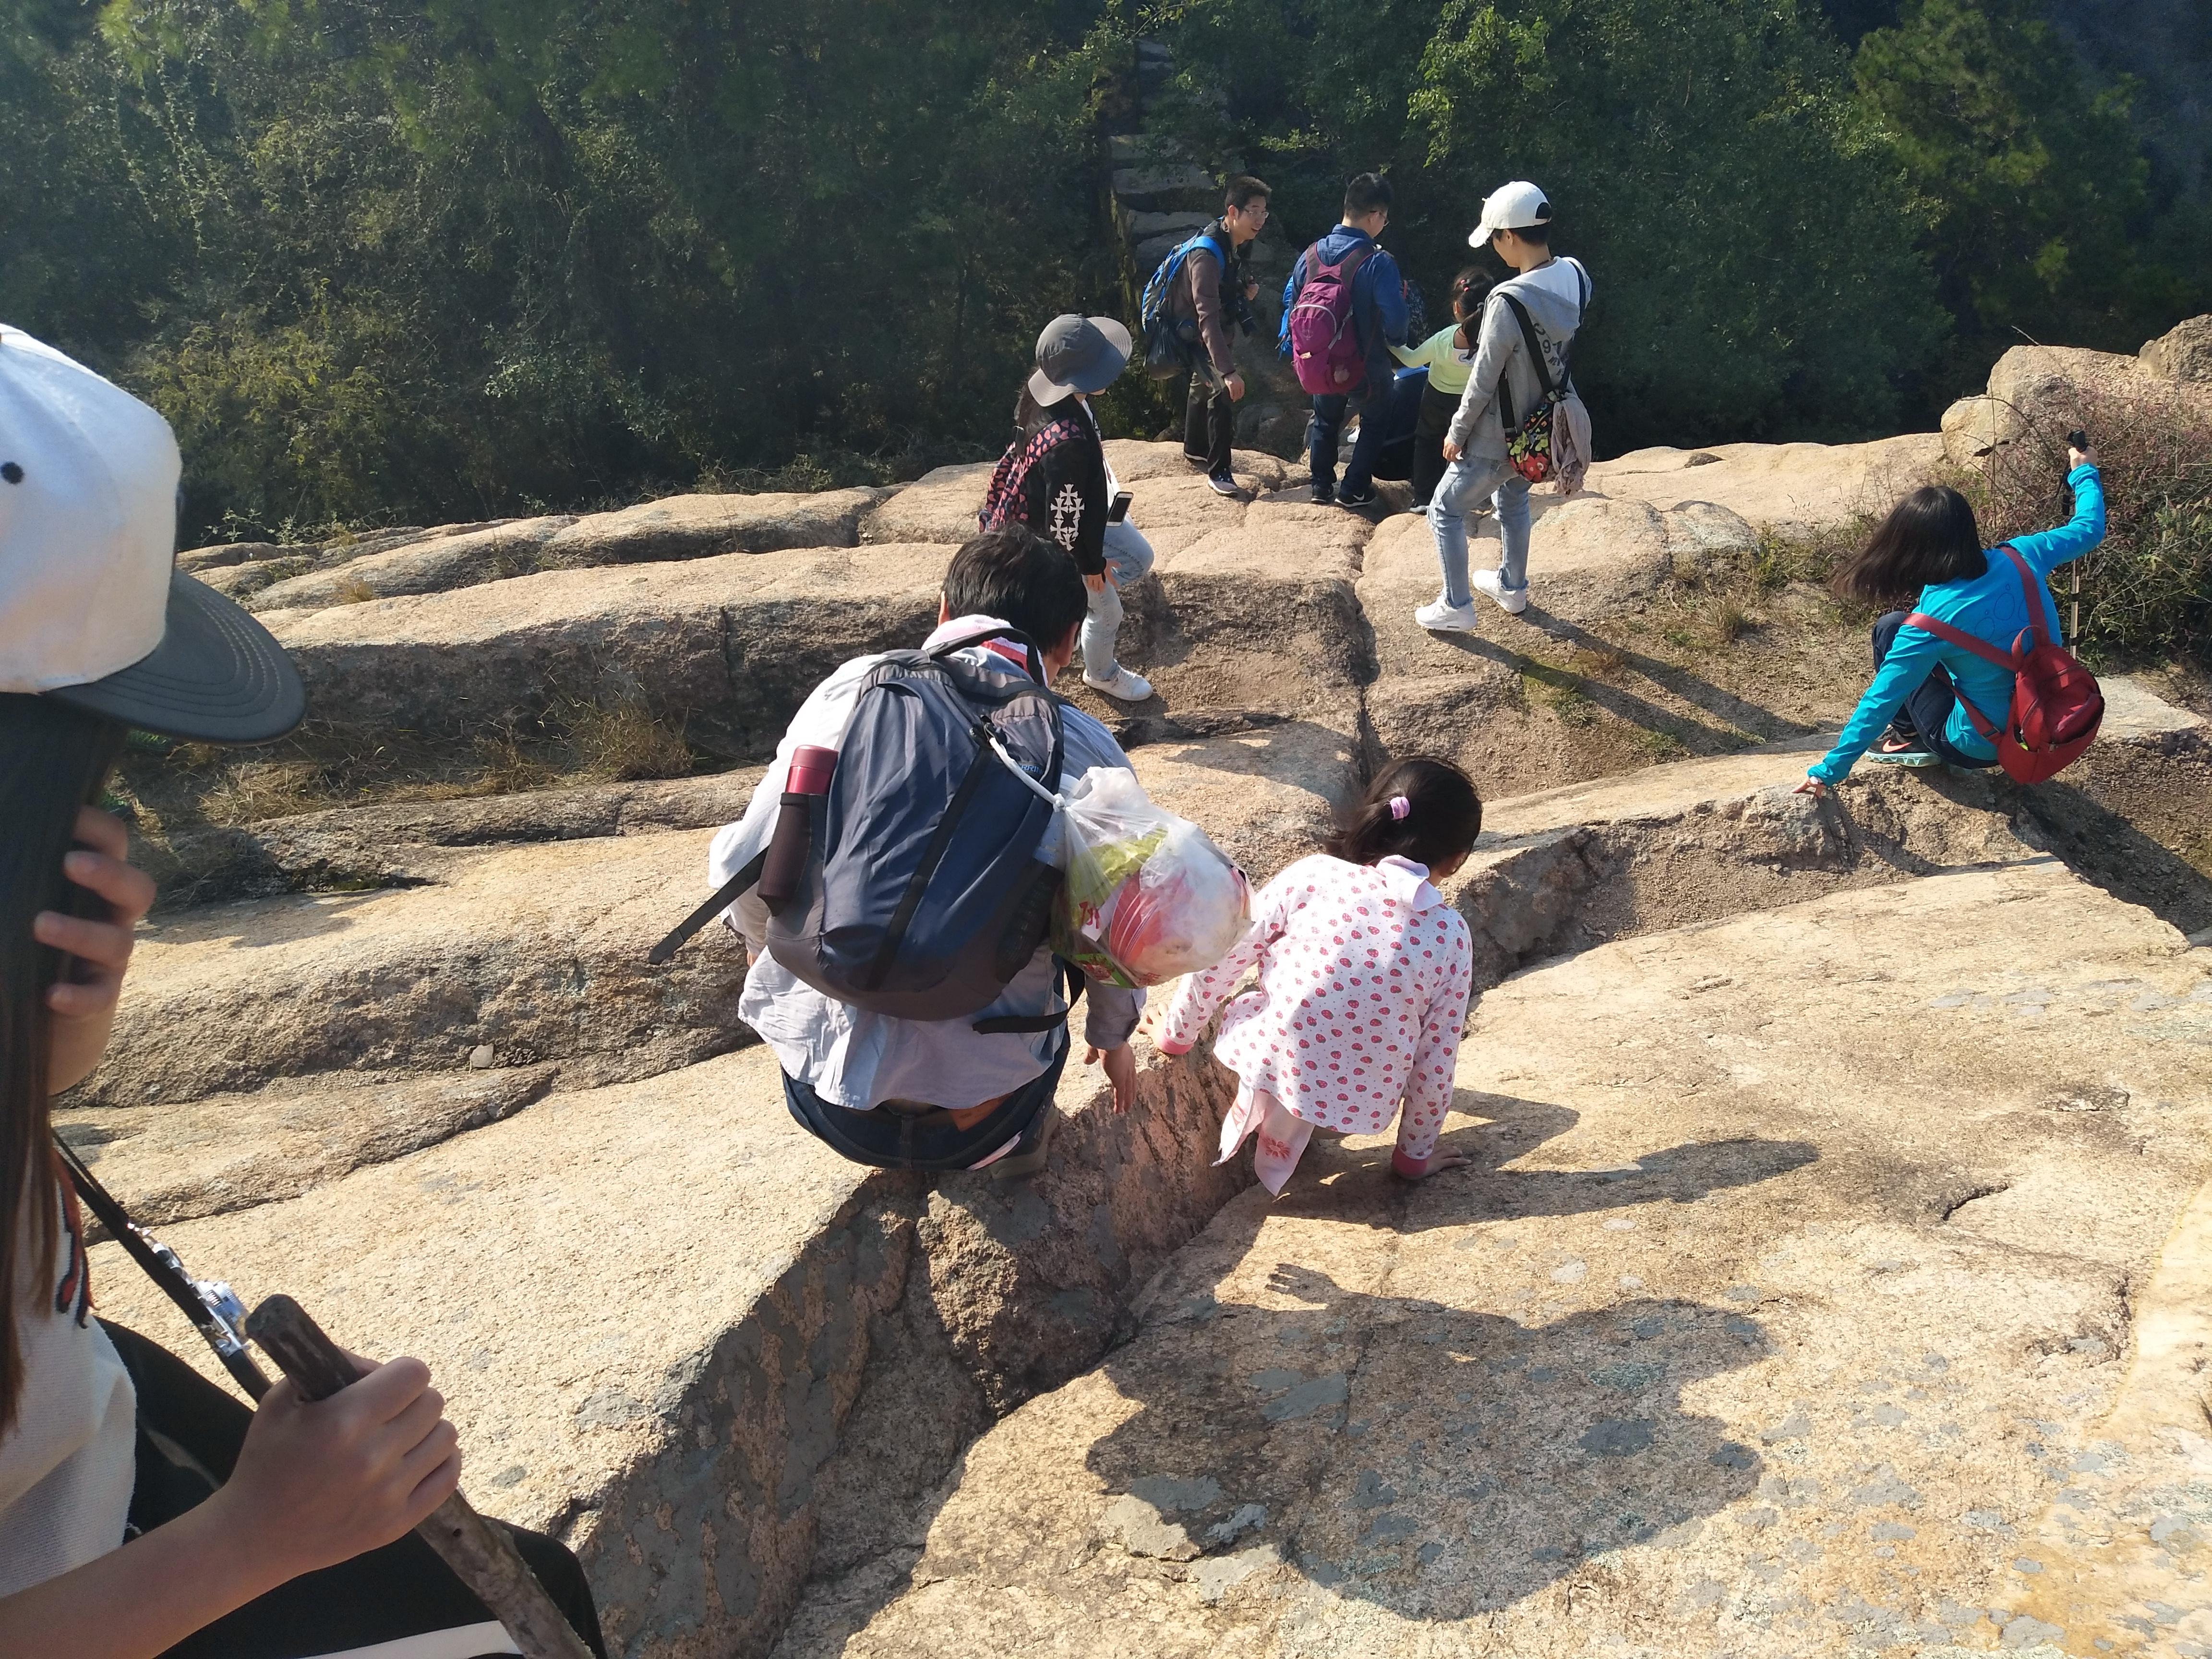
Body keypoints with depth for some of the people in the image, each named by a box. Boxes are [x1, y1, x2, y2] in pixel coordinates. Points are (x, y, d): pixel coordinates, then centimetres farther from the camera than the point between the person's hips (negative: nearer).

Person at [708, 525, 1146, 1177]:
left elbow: (744, 866, -2)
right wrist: (1112, 1036, 26)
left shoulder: (852, 689, -5)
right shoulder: (1087, 751, -6)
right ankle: (1020, 1134, 31)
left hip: (826, 1095, 1)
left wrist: (772, 955, 22)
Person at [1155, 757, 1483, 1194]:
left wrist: (1175, 1036, 12)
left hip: (1269, 1073, 0)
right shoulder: (1450, 935, -6)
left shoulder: (1314, 876, -10)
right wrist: (1416, 1156, 15)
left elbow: (1219, 960, -5)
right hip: (1361, 1110, 1)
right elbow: (1435, 1062, 0)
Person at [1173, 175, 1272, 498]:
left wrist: (1248, 286, -6)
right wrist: (1228, 372, -47)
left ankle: (1196, 451, 43)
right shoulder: (1207, 254, -35)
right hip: (1193, 333, -9)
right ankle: (1218, 470, -8)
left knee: (1204, 386, 23)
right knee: (1224, 392, -18)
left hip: (1212, 331, 9)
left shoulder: (1236, 243, -7)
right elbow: (1208, 319, -41)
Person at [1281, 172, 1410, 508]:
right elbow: (1395, 320, -26)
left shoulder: (1311, 255, -8)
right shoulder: (1379, 263, -24)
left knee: (1325, 421, 27)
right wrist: (1396, 342, -3)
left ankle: (1322, 486, 35)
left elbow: (1291, 301, 2)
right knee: (1373, 423, 21)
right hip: (1367, 366, -4)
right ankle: (1354, 490, 24)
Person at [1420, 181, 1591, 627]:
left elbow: (1483, 382, -23)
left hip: (1498, 440, -7)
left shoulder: (1509, 301, -31)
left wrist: (1457, 433, -9)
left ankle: (1456, 607, 19)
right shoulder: (1575, 278, -9)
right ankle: (1512, 588, 46)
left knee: (1445, 511, 12)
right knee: (1513, 502, 31)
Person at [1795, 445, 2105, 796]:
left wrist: (1831, 769, -14)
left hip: (1982, 747, -6)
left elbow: (1880, 701, -21)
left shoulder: (1931, 618, -25)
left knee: (1890, 628, 2)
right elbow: (2088, 529, 9)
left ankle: (1912, 738, 11)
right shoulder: (2020, 559, -11)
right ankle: (1915, 735, 22)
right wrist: (2084, 473, 27)